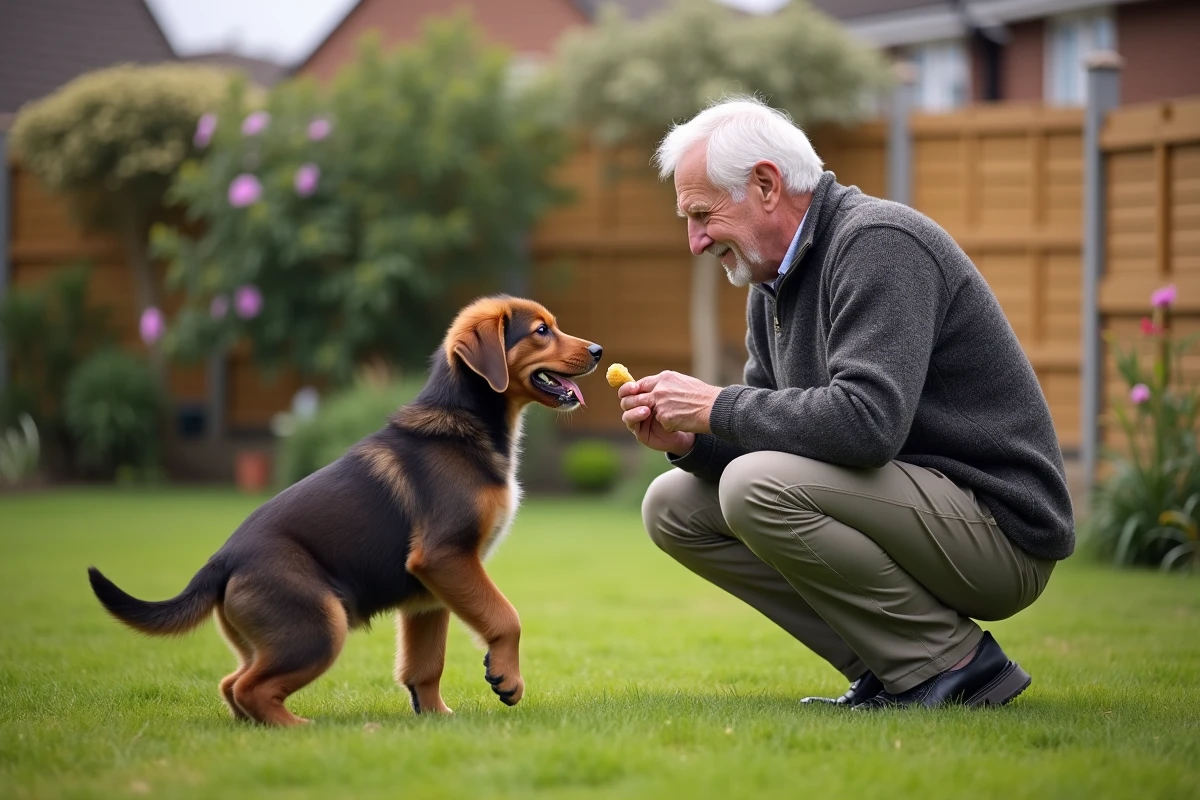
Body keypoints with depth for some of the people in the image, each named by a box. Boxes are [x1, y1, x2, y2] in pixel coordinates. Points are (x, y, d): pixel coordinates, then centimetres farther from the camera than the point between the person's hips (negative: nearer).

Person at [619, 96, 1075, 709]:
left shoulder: (880, 243, -18)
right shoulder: (773, 284, 12)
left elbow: (868, 420, -31)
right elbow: (778, 433, 14)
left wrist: (717, 407, -20)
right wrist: (687, 440, -7)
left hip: (998, 529, -10)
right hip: (908, 501, 10)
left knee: (758, 489, -28)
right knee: (673, 507, 4)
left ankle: (952, 663, -12)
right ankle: (888, 669, 3)